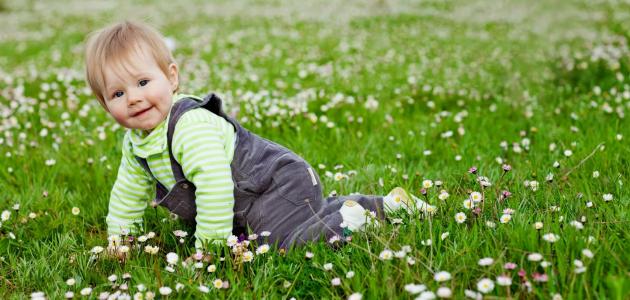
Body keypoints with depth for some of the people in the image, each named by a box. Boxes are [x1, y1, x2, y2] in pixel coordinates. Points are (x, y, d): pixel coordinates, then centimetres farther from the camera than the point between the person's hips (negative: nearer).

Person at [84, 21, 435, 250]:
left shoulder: (192, 126, -30)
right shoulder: (135, 142, 2)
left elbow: (215, 185, -37)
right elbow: (127, 193, 17)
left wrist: (209, 247, -31)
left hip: (279, 186, -10)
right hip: (248, 204, 10)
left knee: (284, 242, -28)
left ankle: (352, 216, -8)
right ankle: (384, 204, 33)